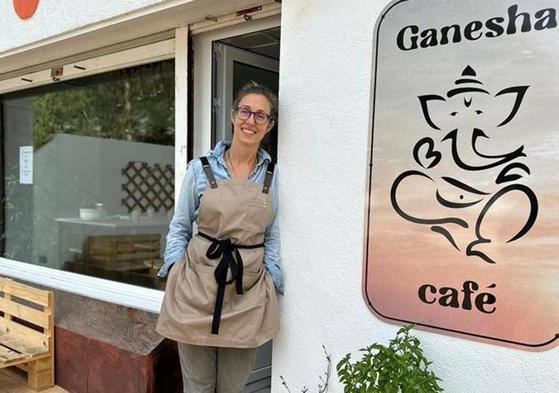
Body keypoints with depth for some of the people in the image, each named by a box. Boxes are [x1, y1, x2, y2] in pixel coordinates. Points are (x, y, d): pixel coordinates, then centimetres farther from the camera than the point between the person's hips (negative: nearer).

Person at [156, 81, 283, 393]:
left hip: (248, 293, 1)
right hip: (198, 287, -1)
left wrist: (272, 281, -1)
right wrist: (175, 274, -5)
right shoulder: (201, 169, 0)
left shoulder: (273, 175, 4)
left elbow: (273, 236, 8)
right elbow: (180, 228, 6)